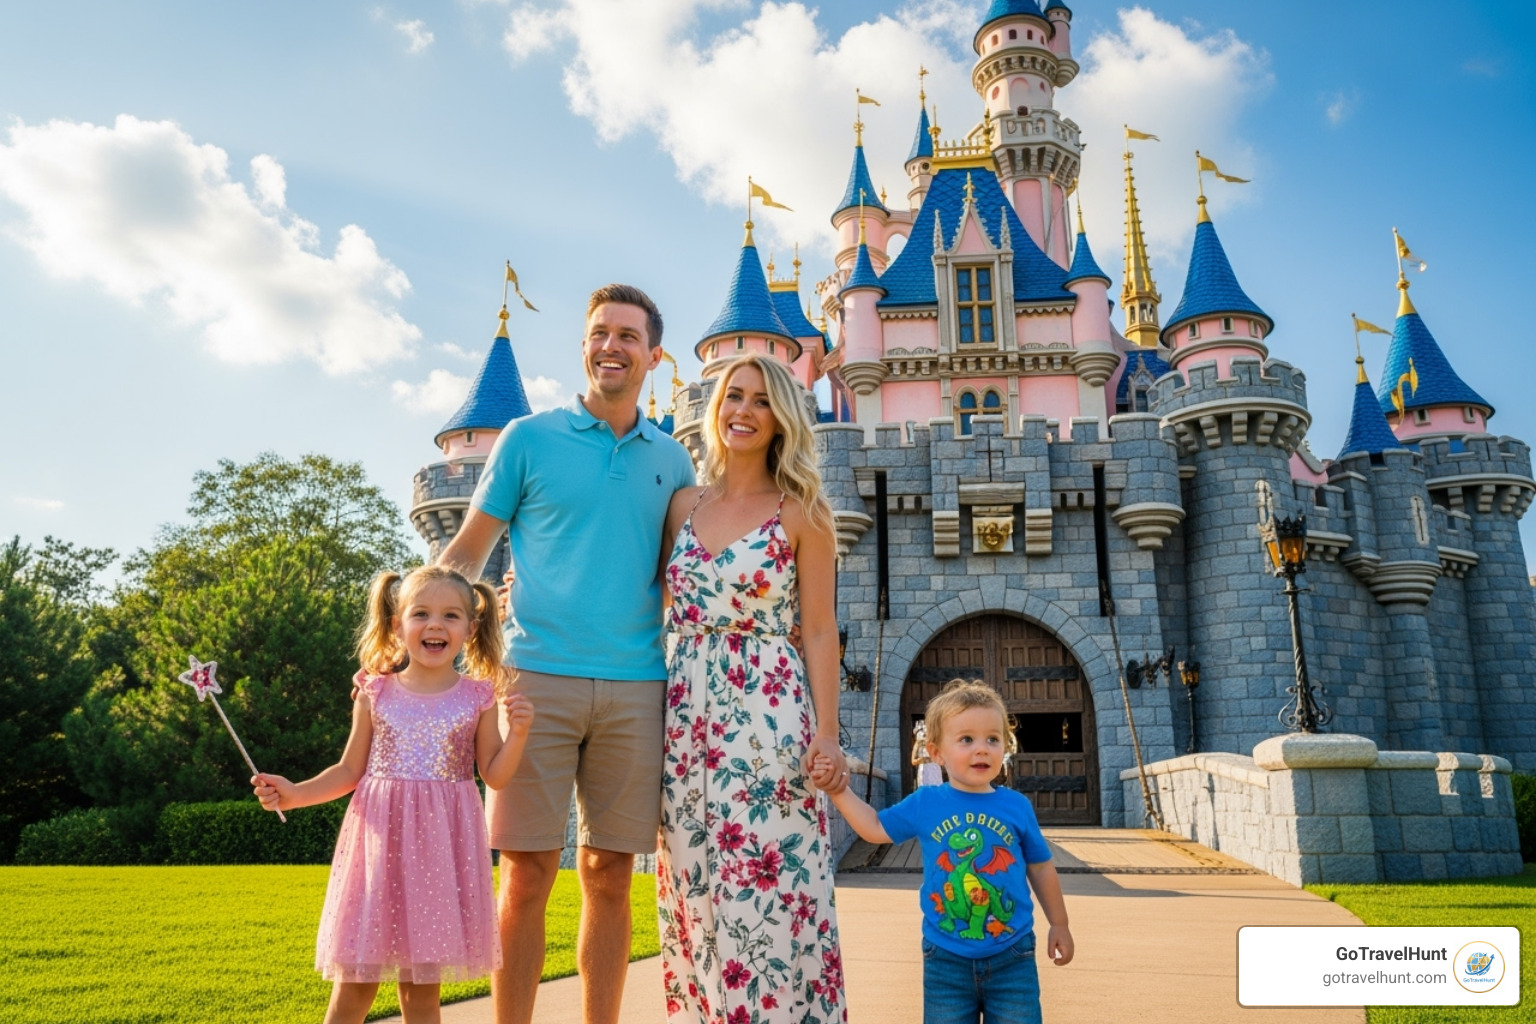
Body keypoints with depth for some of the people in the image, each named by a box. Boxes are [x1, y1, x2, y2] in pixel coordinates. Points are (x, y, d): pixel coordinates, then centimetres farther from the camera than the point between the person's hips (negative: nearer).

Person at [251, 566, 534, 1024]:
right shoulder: (375, 694, 2)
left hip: (442, 847, 0)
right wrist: (294, 794, -4)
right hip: (380, 841, 1)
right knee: (354, 982, 4)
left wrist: (518, 732, -12)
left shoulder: (478, 699, 0)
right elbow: (350, 771, 9)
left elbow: (496, 776, 3)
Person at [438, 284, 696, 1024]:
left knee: (610, 878, 8)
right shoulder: (529, 438, 6)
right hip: (539, 677, -2)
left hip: (634, 688, 2)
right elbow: (466, 553, 6)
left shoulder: (671, 460, 13)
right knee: (527, 876, 0)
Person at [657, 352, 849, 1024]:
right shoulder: (684, 505, 11)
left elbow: (819, 631, -2)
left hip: (768, 712, -4)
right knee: (694, 888, 10)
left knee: (767, 890, -2)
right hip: (687, 710, 4)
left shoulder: (801, 512, 0)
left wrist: (826, 733, -9)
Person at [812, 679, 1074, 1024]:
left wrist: (1059, 924, 14)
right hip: (946, 960, 0)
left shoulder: (1017, 806, -5)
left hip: (1012, 958, 0)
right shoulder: (924, 804, -5)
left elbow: (1041, 868, 8)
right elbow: (876, 828, 8)